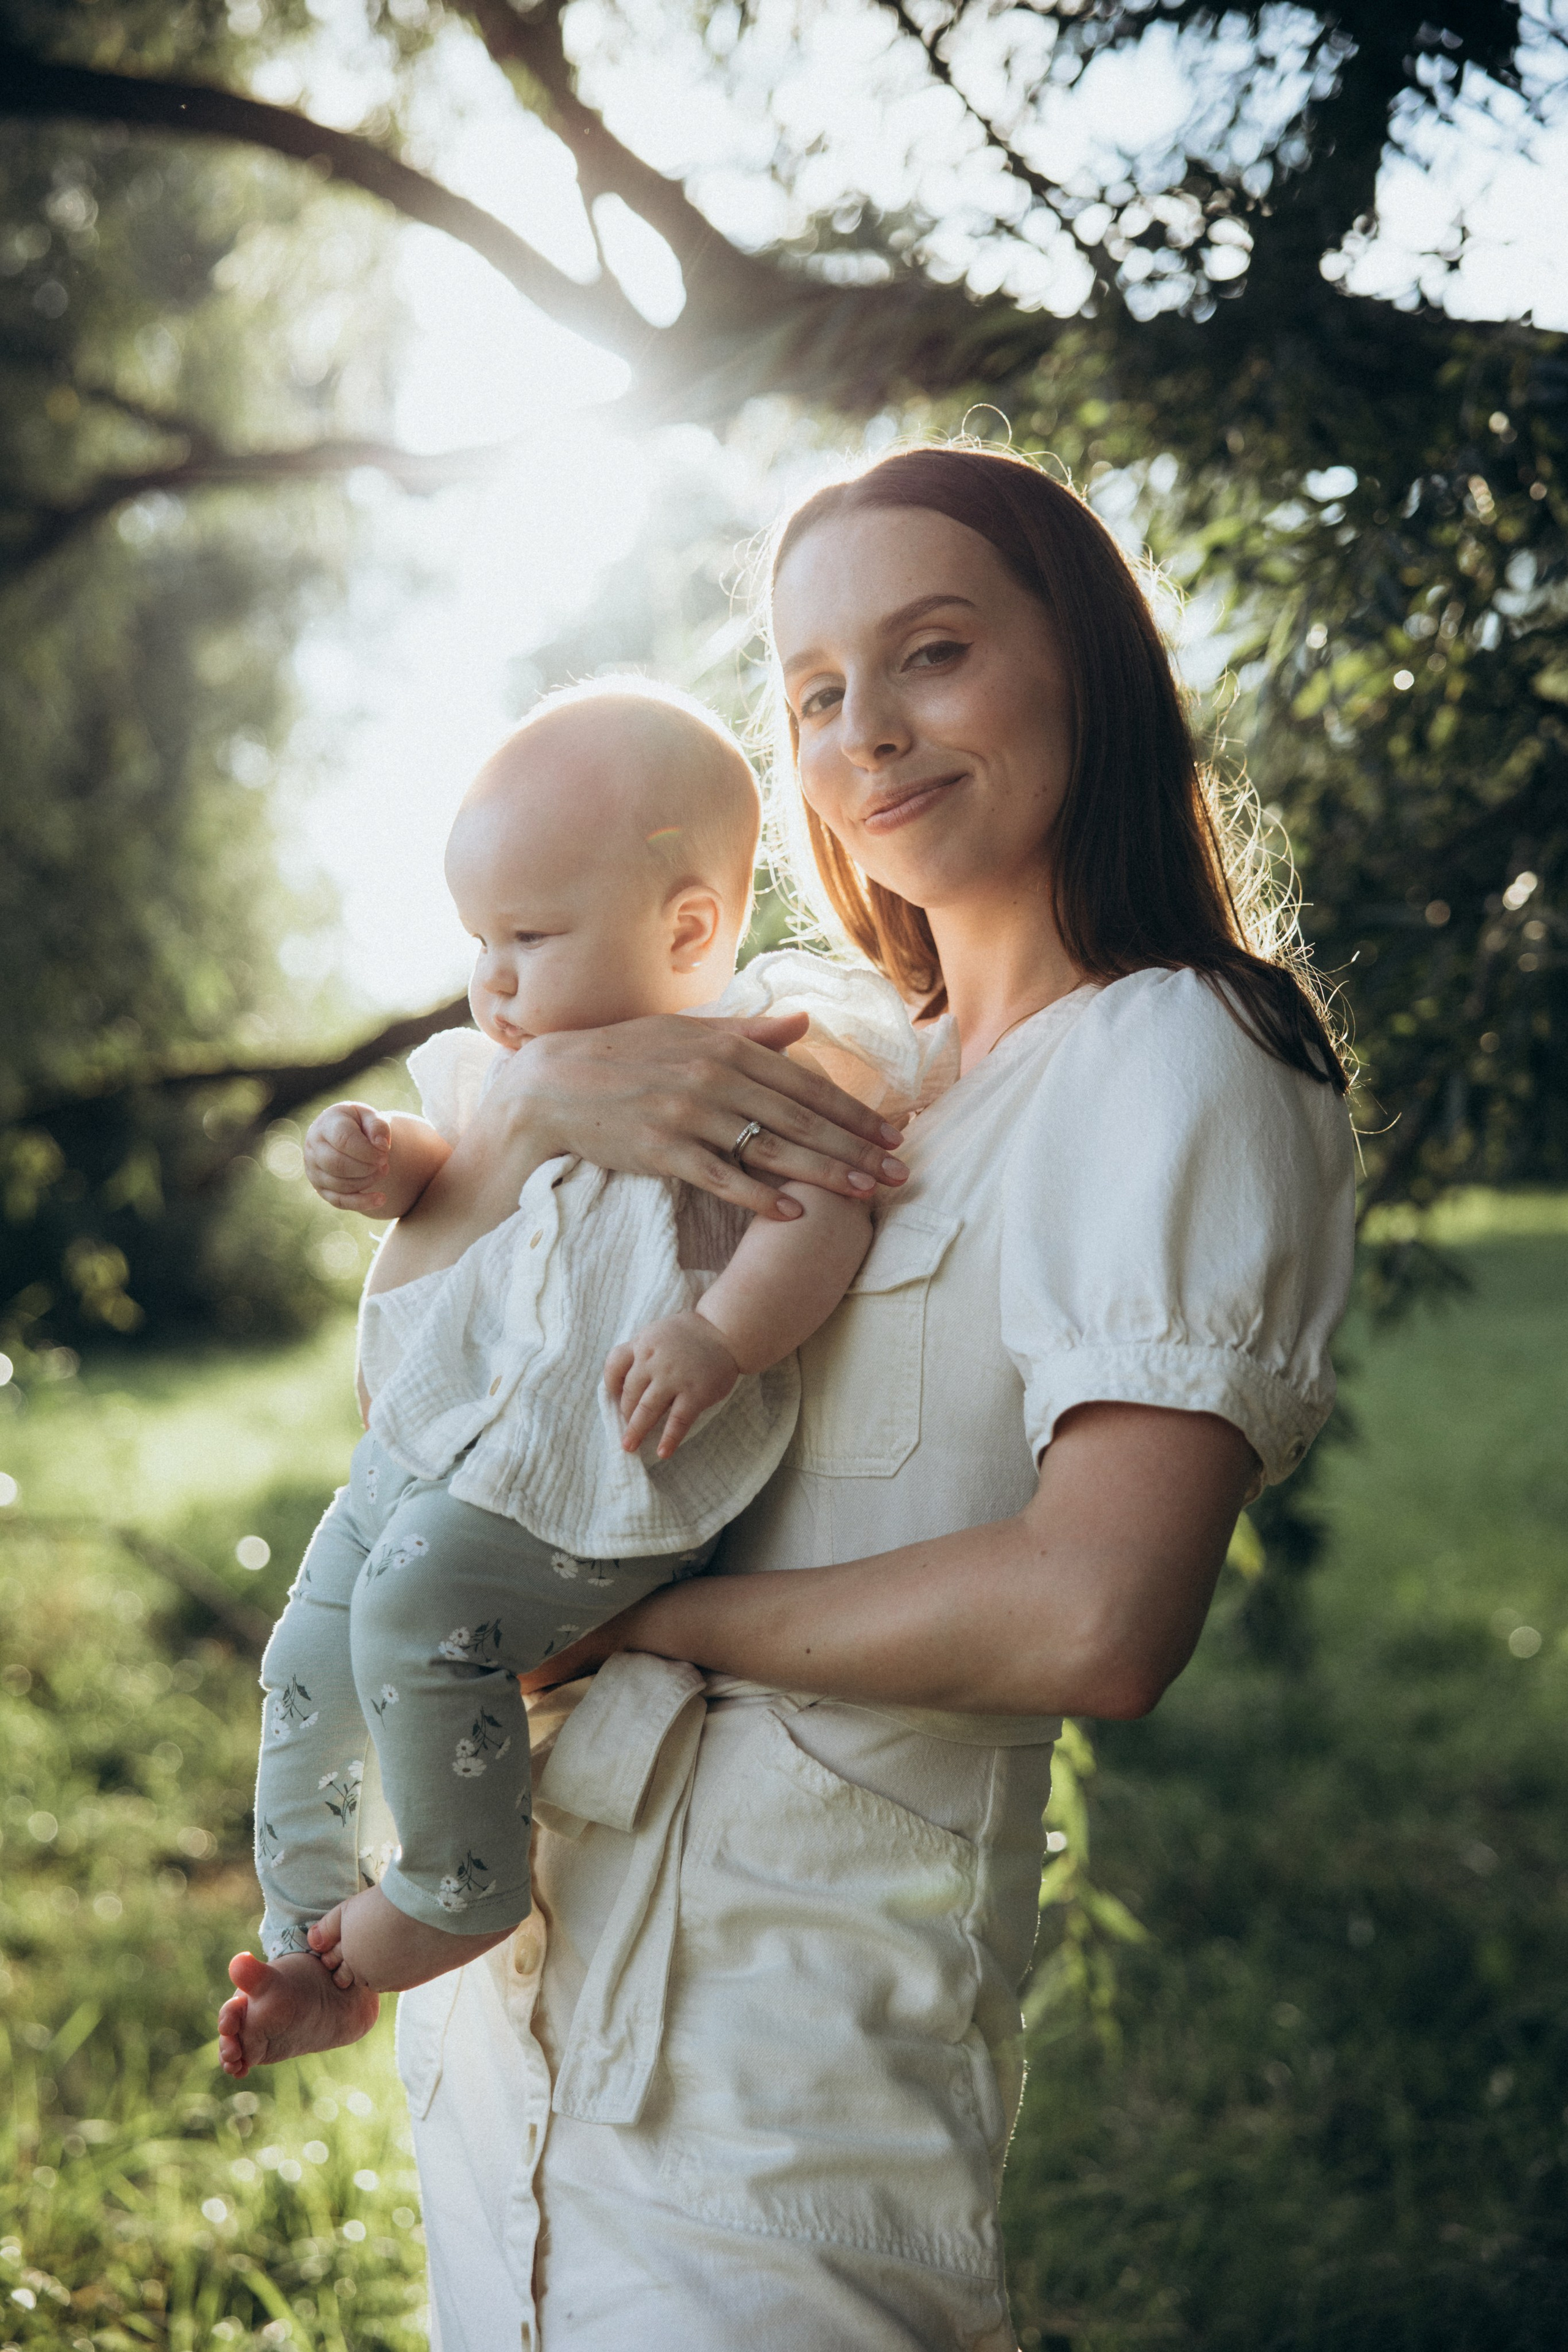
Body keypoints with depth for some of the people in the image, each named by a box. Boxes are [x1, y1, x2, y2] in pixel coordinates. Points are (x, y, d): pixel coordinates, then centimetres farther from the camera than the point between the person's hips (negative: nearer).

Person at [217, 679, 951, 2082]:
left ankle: (458, 1891, -3)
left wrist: (717, 1339, -32)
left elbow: (829, 1208, -20)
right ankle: (318, 1944, 27)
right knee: (311, 1652, 11)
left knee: (421, 1601, -26)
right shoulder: (522, 1063, 14)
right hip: (439, 1438, 9)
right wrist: (395, 1166, 4)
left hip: (600, 1462, -9)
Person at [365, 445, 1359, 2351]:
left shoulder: (1174, 1065, -11)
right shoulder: (817, 1051, 11)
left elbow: (1094, 1620, -25)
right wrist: (537, 1096, -10)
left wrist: (642, 1613, -13)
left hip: (777, 2030, -7)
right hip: (517, 1944, 7)